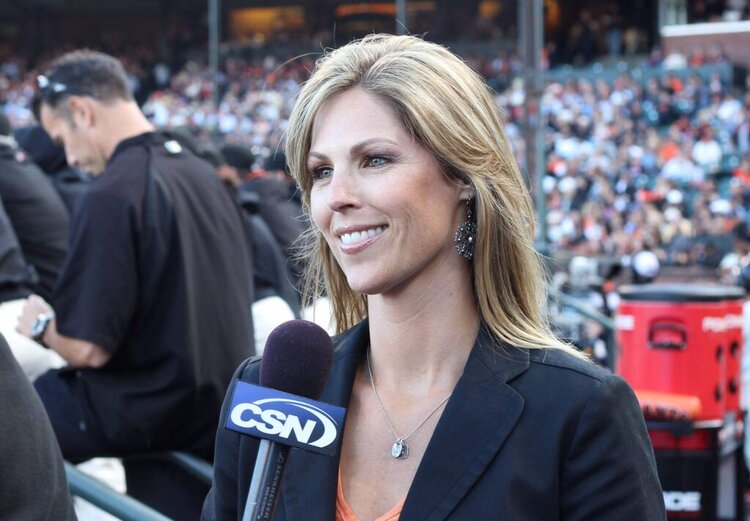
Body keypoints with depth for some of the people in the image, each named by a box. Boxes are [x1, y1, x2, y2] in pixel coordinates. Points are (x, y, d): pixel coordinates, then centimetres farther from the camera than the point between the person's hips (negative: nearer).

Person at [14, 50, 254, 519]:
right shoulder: (200, 172, 5)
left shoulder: (114, 193, -21)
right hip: (223, 401, 8)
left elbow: (88, 347, -22)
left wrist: (42, 325, -1)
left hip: (158, 407, -8)